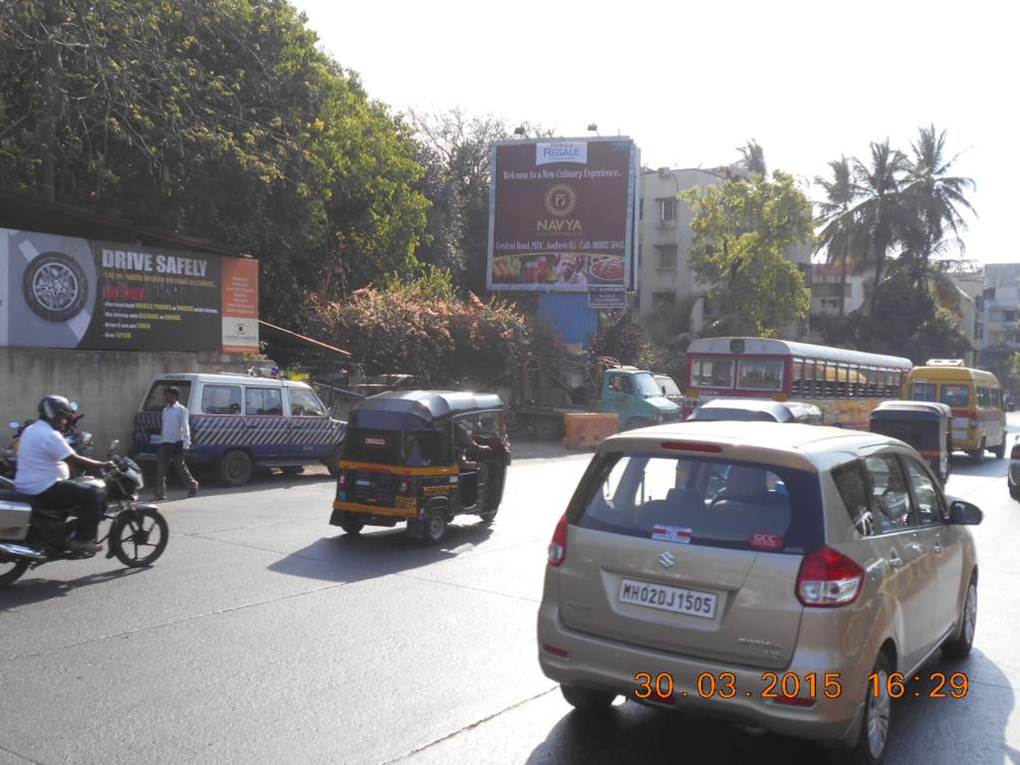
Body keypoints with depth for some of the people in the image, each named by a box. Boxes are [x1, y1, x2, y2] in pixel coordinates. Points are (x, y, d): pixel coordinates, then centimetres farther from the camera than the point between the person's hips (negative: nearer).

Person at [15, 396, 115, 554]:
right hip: (43, 489, -11)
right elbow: (75, 461, -21)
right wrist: (103, 465, -11)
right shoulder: (49, 435, -18)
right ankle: (81, 540, -11)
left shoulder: (31, 430, 15)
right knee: (96, 496, -10)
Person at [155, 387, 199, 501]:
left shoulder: (181, 410, -7)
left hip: (177, 443, -6)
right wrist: (161, 441, 15)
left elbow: (185, 428, -10)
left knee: (180, 468, 2)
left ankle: (193, 486, 23)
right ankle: (160, 494, -1)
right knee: (160, 469, -3)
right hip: (165, 443, 6)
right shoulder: (165, 410, 14)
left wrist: (186, 444, -15)